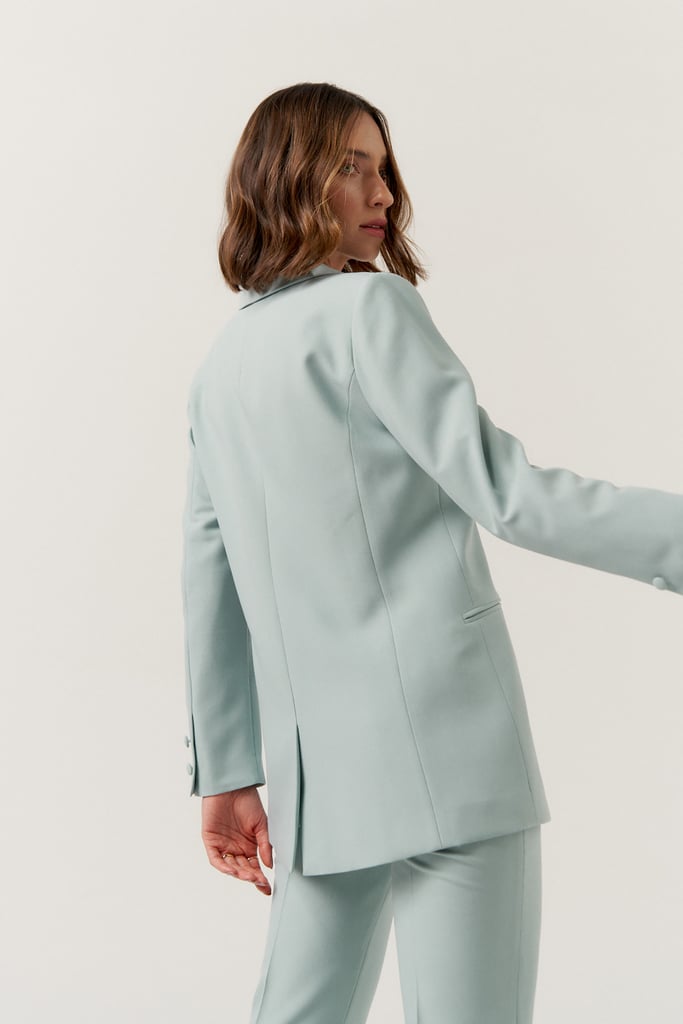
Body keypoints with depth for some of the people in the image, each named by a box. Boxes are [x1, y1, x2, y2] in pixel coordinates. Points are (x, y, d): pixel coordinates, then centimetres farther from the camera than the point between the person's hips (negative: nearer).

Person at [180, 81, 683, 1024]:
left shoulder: (221, 365, 16)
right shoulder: (369, 308, -5)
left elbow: (210, 582, 16)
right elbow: (497, 484, -14)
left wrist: (225, 773, 20)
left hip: (319, 765, 8)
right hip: (441, 741, -8)